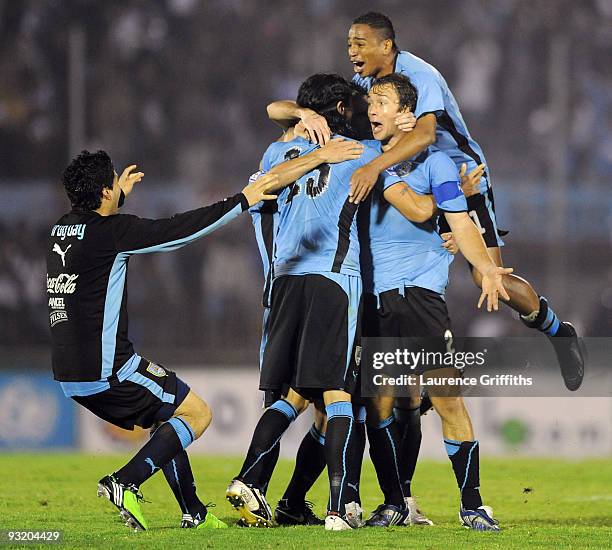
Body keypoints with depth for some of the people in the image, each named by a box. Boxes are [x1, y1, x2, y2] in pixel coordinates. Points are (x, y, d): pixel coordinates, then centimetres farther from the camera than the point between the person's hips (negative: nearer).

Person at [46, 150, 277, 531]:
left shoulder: (63, 229, 9)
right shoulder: (111, 231, -15)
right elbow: (183, 228, -14)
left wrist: (120, 194, 46)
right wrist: (242, 200, -5)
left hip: (71, 376, 9)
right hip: (107, 370, -9)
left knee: (167, 420, 24)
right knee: (197, 414, 2)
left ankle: (194, 513, 23)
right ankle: (126, 483, -10)